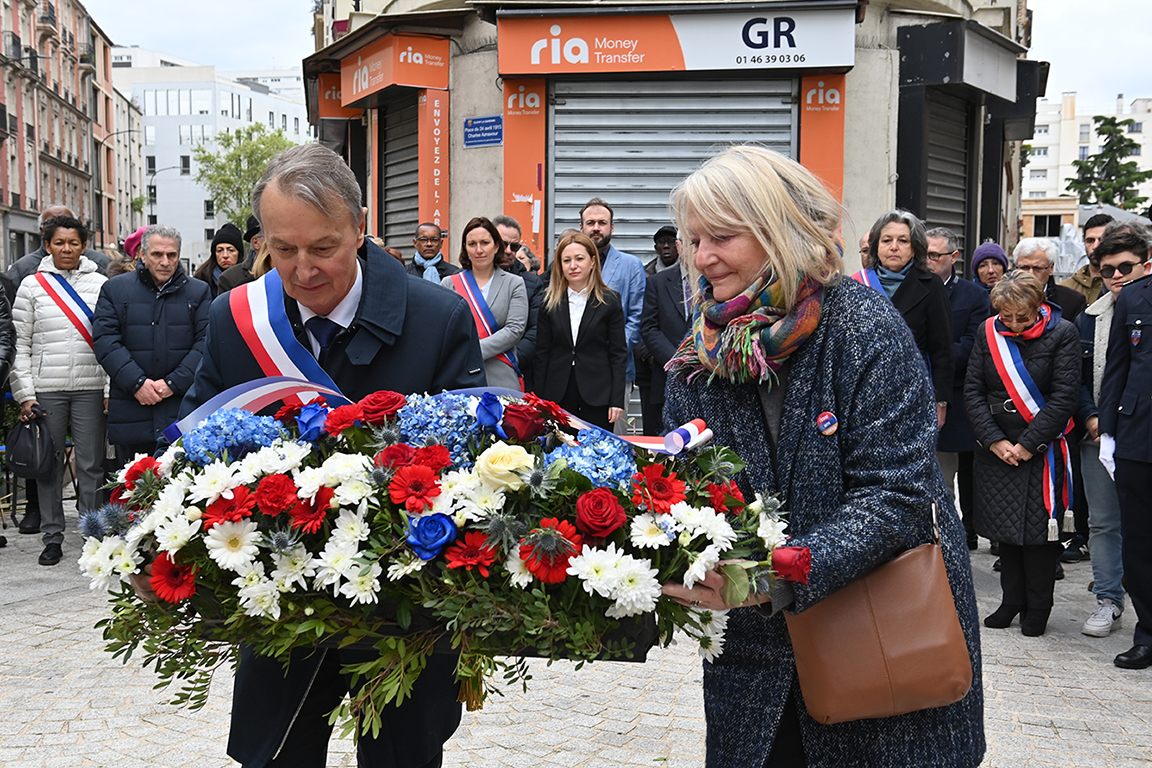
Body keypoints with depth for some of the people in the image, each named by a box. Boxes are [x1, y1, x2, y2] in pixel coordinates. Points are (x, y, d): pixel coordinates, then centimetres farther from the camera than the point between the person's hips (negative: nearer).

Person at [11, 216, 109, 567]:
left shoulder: (101, 284, 6)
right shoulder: (32, 285, 5)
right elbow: (20, 343, 5)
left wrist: (111, 389, 0)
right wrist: (25, 394, -2)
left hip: (90, 389, 0)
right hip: (46, 389, 0)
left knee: (91, 465, 1)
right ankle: (53, 536, 16)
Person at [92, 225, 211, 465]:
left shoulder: (199, 292, 9)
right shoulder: (115, 289, 9)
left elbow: (205, 343, 0)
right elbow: (105, 340, 0)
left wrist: (174, 383, -10)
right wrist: (136, 382, -12)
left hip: (183, 409, 0)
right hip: (132, 410, 1)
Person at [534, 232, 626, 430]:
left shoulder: (609, 301, 1)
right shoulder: (550, 302, 7)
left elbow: (618, 353, 0)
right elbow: (542, 353, 8)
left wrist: (617, 400, -6)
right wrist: (540, 399, 3)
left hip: (597, 398, -2)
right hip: (558, 396, 2)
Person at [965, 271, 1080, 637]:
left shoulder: (1062, 334, -8)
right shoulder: (988, 332, 0)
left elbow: (1065, 397, -11)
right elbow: (973, 390, 1)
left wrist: (1027, 445, -13)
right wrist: (995, 441, -9)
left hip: (1042, 449, -3)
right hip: (996, 447, 3)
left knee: (1039, 526, 1)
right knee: (1005, 526, 9)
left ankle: (1037, 607, 16)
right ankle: (1012, 600, 23)